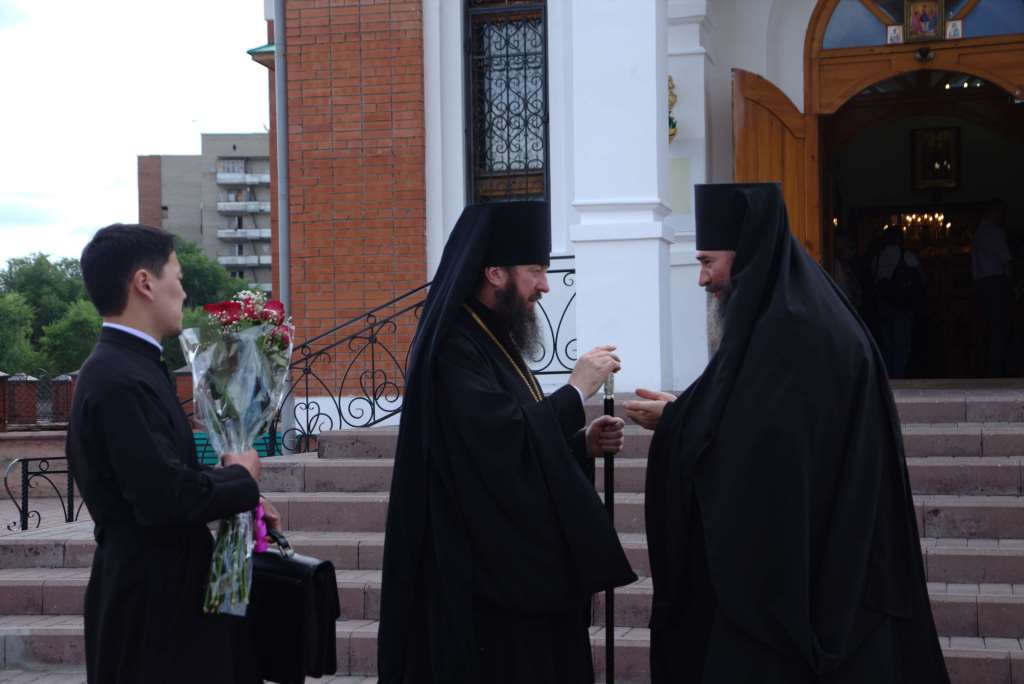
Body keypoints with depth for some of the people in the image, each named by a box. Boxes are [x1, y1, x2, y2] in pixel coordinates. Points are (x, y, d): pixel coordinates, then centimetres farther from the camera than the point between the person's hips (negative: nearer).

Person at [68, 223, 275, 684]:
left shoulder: (126, 367, 9)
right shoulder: (120, 380, -22)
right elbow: (165, 497, -28)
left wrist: (236, 496, 4)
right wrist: (241, 479, -12)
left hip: (164, 589, 10)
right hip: (151, 605, -10)